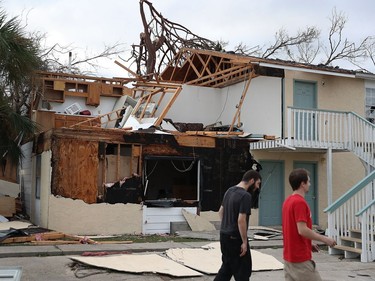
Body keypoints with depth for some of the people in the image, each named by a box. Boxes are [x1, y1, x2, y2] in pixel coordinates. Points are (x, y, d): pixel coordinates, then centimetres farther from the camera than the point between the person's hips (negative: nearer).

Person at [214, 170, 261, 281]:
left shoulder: (229, 190, 8)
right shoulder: (245, 196, -19)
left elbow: (221, 211, 17)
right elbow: (241, 220, -24)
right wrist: (244, 242, -18)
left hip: (224, 234, 9)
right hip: (235, 238, -9)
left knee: (227, 267, 19)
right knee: (243, 269, 3)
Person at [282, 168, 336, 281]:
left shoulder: (288, 201, 11)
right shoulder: (300, 202, -18)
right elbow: (302, 230, -24)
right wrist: (324, 239, -15)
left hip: (289, 257, 9)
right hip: (301, 259, -9)